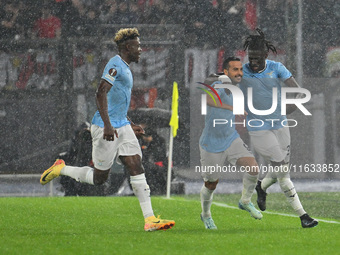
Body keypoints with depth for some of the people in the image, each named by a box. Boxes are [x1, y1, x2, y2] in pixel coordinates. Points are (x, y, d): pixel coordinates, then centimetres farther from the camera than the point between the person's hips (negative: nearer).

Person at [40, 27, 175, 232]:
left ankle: (150, 219, -9)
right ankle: (61, 169, 21)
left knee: (137, 167, -3)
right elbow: (101, 94, -24)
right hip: (107, 129, -9)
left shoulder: (125, 68, 18)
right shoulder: (115, 65, -13)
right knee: (99, 178, 0)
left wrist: (130, 125, 25)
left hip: (122, 127, 9)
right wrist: (107, 125, -30)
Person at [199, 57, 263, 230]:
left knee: (253, 168, -16)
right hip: (211, 146, -5)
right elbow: (210, 100, -47)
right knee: (211, 185, 9)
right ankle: (206, 215, 37)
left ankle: (245, 202, 9)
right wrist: (232, 108, -55)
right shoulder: (218, 86, -22)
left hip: (232, 139, 5)